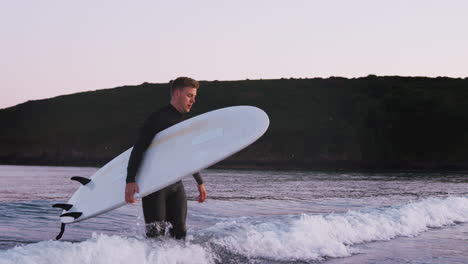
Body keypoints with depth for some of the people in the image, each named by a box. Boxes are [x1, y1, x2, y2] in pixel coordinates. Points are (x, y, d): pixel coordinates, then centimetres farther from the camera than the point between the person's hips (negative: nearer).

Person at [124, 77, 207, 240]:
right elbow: (138, 149, -15)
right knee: (157, 232, -12)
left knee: (179, 231, 2)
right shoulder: (158, 119, -9)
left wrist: (200, 182, 31)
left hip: (175, 184, 8)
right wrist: (130, 181, -25)